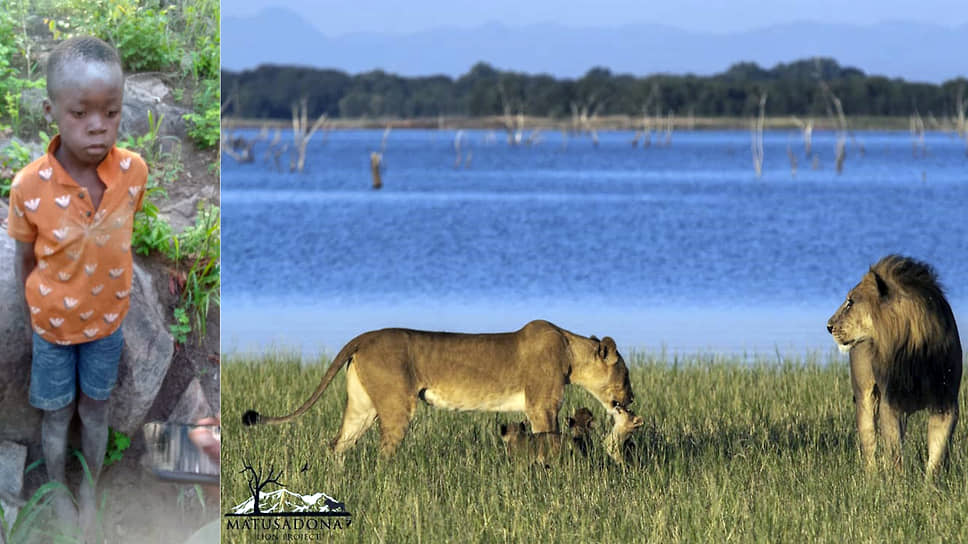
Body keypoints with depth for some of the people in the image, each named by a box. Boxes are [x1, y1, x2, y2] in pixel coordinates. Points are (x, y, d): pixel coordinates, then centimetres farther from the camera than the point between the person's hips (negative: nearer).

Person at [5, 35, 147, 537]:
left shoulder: (134, 170, -23)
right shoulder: (30, 186, -29)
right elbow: (25, 260, -11)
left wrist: (120, 301, 10)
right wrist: (30, 320, 1)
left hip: (106, 321, 2)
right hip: (53, 324, -2)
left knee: (95, 408, 21)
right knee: (56, 415, 19)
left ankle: (90, 491, 43)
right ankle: (58, 492, 43)